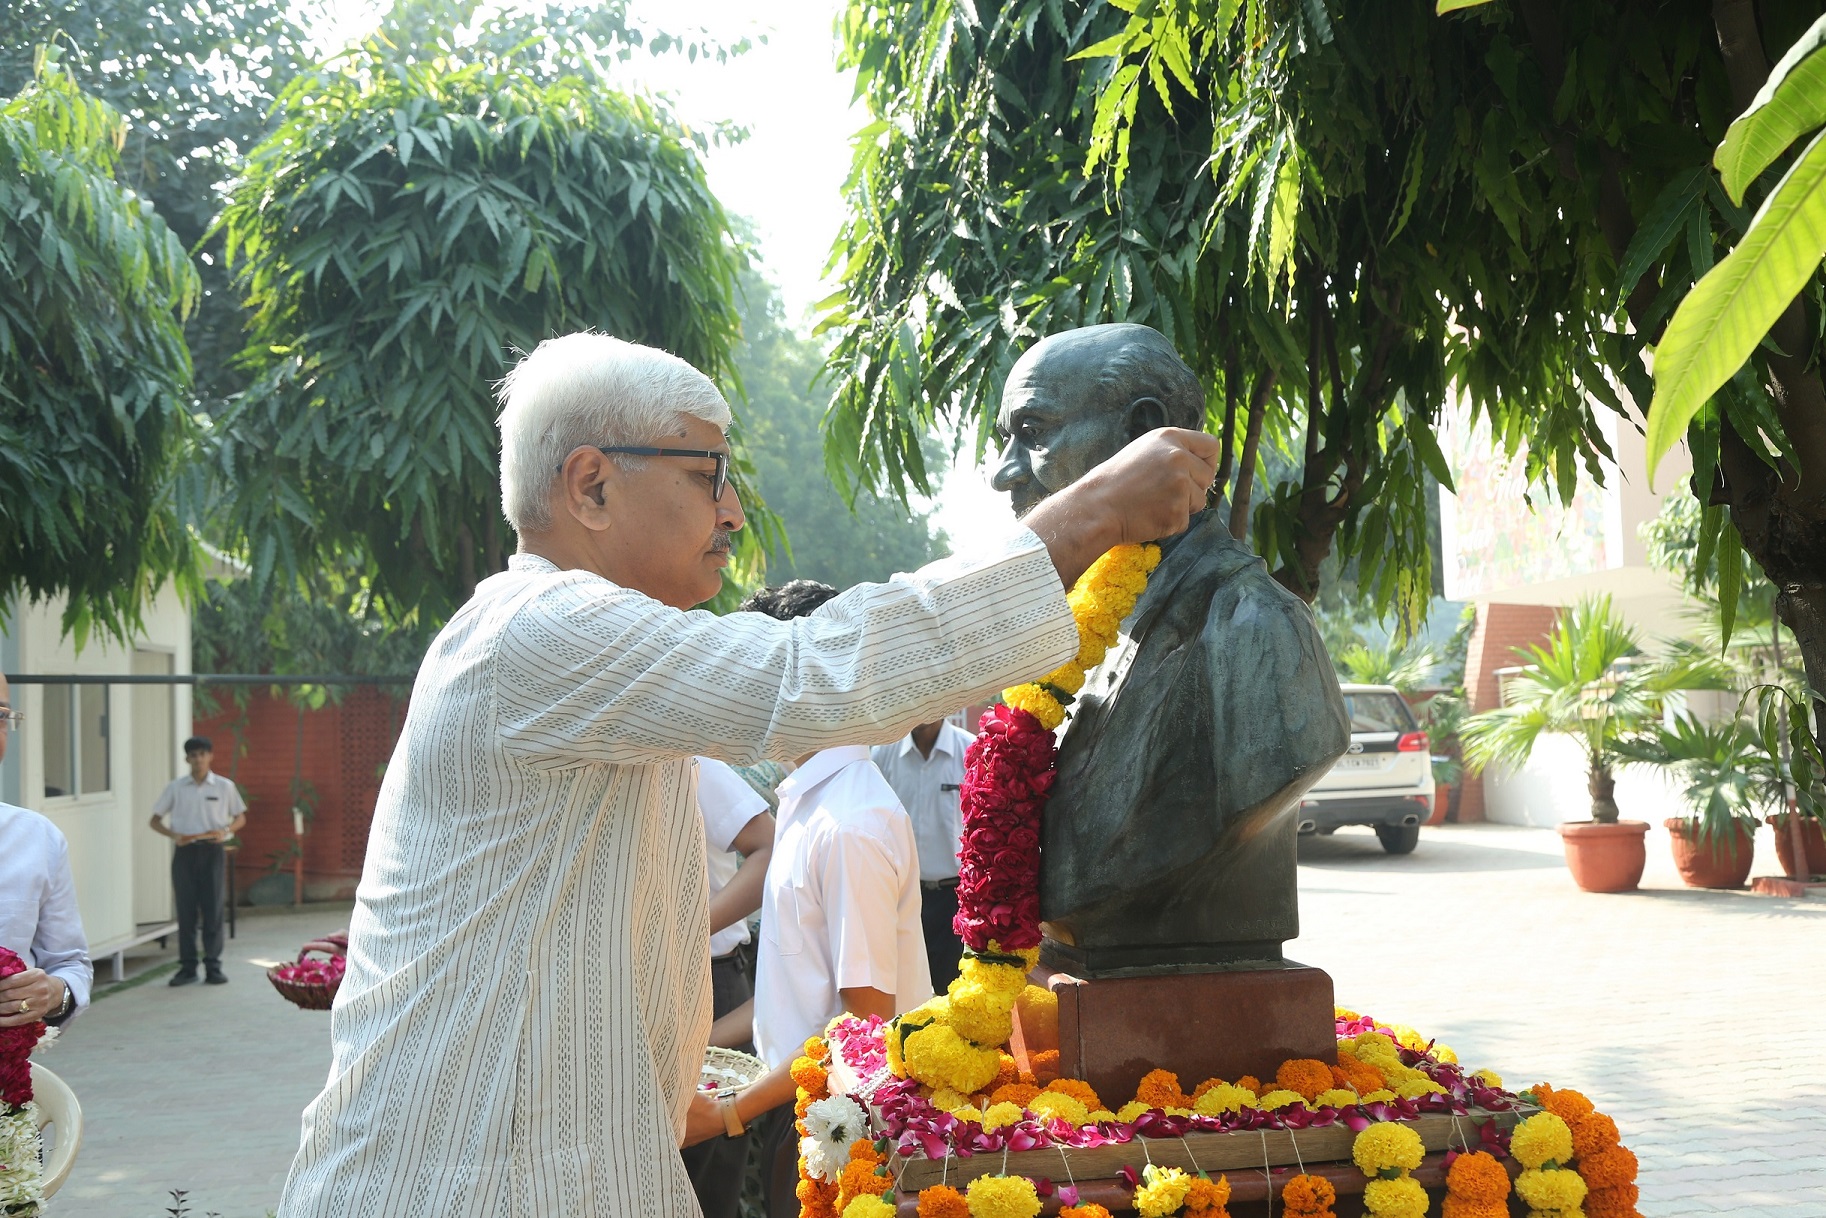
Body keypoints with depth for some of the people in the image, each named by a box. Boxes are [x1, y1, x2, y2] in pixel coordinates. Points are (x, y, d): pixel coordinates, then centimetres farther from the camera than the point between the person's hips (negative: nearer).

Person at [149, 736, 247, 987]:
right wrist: (173, 835, -10)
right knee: (186, 910, 1)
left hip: (212, 851, -1)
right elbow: (155, 820, 8)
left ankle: (213, 966, 5)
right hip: (185, 852, 1)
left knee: (213, 909, -1)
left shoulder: (224, 787, 3)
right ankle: (187, 966, 7)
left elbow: (241, 817, 10)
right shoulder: (175, 787, 4)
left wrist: (225, 831, -10)